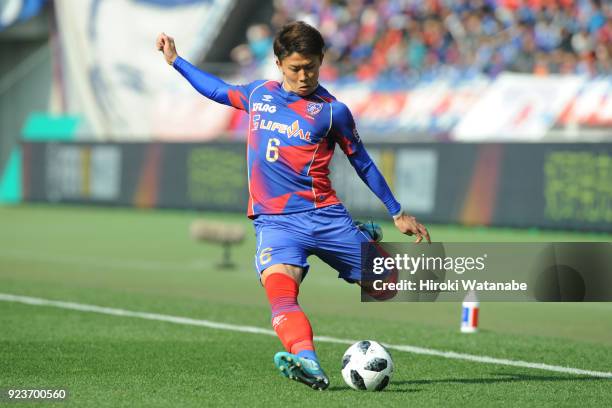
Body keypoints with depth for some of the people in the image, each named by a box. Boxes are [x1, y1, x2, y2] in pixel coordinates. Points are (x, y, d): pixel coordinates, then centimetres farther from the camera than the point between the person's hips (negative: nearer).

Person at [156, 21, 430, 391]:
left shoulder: (332, 111, 1)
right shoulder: (259, 94, 11)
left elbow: (362, 163, 11)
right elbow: (218, 89, 32)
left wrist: (398, 213, 14)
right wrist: (175, 60, 35)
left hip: (325, 216, -1)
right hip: (274, 220, 1)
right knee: (280, 290, -29)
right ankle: (308, 364, -49)